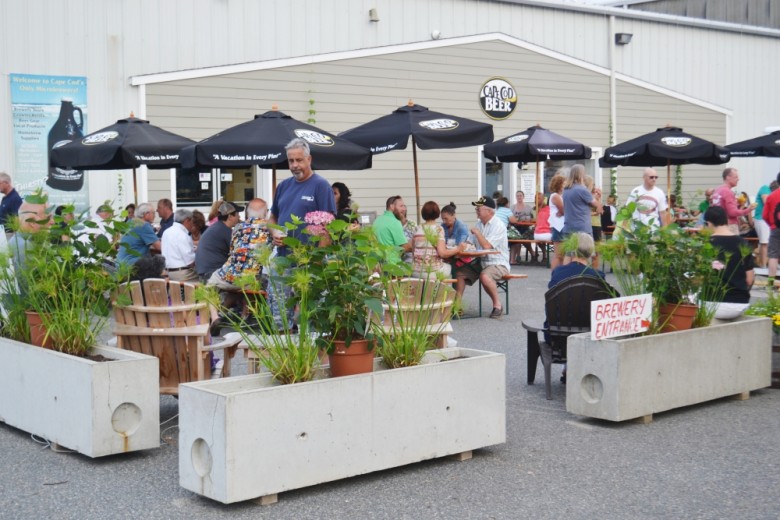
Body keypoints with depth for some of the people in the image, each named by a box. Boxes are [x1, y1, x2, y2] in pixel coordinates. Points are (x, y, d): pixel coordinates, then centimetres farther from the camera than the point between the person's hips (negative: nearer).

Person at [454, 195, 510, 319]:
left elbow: (487, 246, -25)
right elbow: (475, 245, 19)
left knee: (484, 276, -36)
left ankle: (497, 305, -17)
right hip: (481, 261, 8)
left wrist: (477, 233, -12)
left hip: (498, 263, -8)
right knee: (459, 272, -7)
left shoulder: (498, 226, -15)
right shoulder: (480, 223, 11)